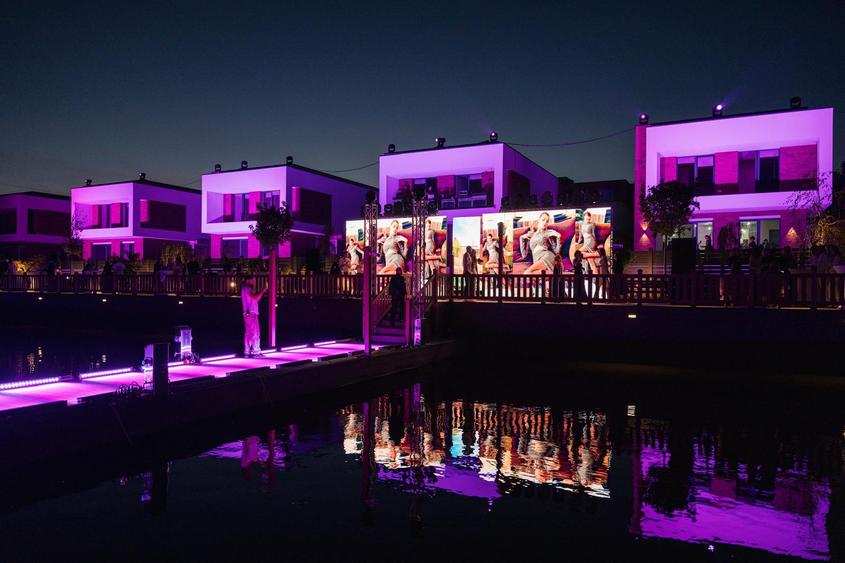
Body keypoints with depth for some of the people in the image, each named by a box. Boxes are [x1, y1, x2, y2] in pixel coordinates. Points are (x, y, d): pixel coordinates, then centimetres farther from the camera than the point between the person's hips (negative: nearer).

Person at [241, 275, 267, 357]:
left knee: (248, 333, 8)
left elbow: (256, 299, 24)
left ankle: (247, 352, 9)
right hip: (250, 314, -10)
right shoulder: (246, 289, -8)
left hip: (251, 314, 10)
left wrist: (262, 292, 18)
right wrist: (263, 291, -10)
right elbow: (255, 298, -19)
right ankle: (255, 352, -14)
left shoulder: (248, 289, 23)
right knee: (255, 333, -12)